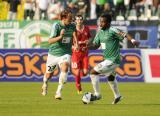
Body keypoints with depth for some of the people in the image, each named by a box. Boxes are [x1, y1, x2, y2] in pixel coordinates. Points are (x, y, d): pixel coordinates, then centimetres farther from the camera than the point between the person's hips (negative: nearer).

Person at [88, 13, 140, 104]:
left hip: (112, 60, -10)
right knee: (110, 77, 30)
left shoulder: (112, 31, -17)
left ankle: (97, 94, 0)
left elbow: (124, 35, -27)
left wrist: (132, 40, -46)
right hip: (108, 59, 10)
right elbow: (95, 45, 11)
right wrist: (87, 46, -9)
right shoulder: (100, 32, 7)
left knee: (93, 72, -12)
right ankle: (117, 96, 51)